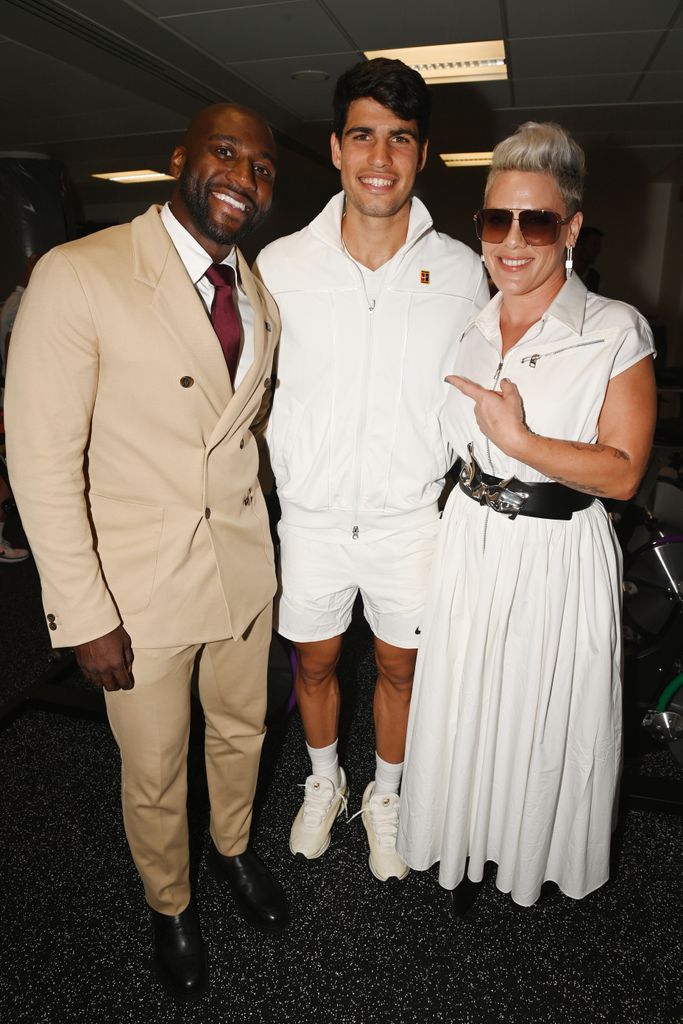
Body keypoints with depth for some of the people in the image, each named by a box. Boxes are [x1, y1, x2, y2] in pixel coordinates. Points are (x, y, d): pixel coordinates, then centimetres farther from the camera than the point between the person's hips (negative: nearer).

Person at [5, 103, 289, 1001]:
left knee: (242, 731, 24)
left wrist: (259, 526, 9)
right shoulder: (78, 275, -16)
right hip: (141, 586, -5)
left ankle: (235, 848, 55)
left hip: (245, 566, 5)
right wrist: (84, 615, -16)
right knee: (155, 775, 16)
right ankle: (170, 906, 47)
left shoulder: (260, 293, 4)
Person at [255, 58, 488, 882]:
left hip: (411, 516, 0)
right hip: (311, 514, 1)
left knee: (399, 668, 17)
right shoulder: (280, 265, -6)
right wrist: (289, 479, 0)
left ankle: (385, 796, 45)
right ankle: (324, 781, 48)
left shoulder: (460, 269, -5)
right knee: (313, 662, 19)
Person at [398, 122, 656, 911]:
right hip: (471, 543, 4)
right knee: (465, 706, 16)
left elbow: (623, 471, -15)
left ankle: (538, 854, 45)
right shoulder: (467, 326, 4)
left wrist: (520, 439, -22)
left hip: (559, 555, -4)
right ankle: (467, 851, 43)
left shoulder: (616, 332, -11)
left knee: (546, 718, 14)